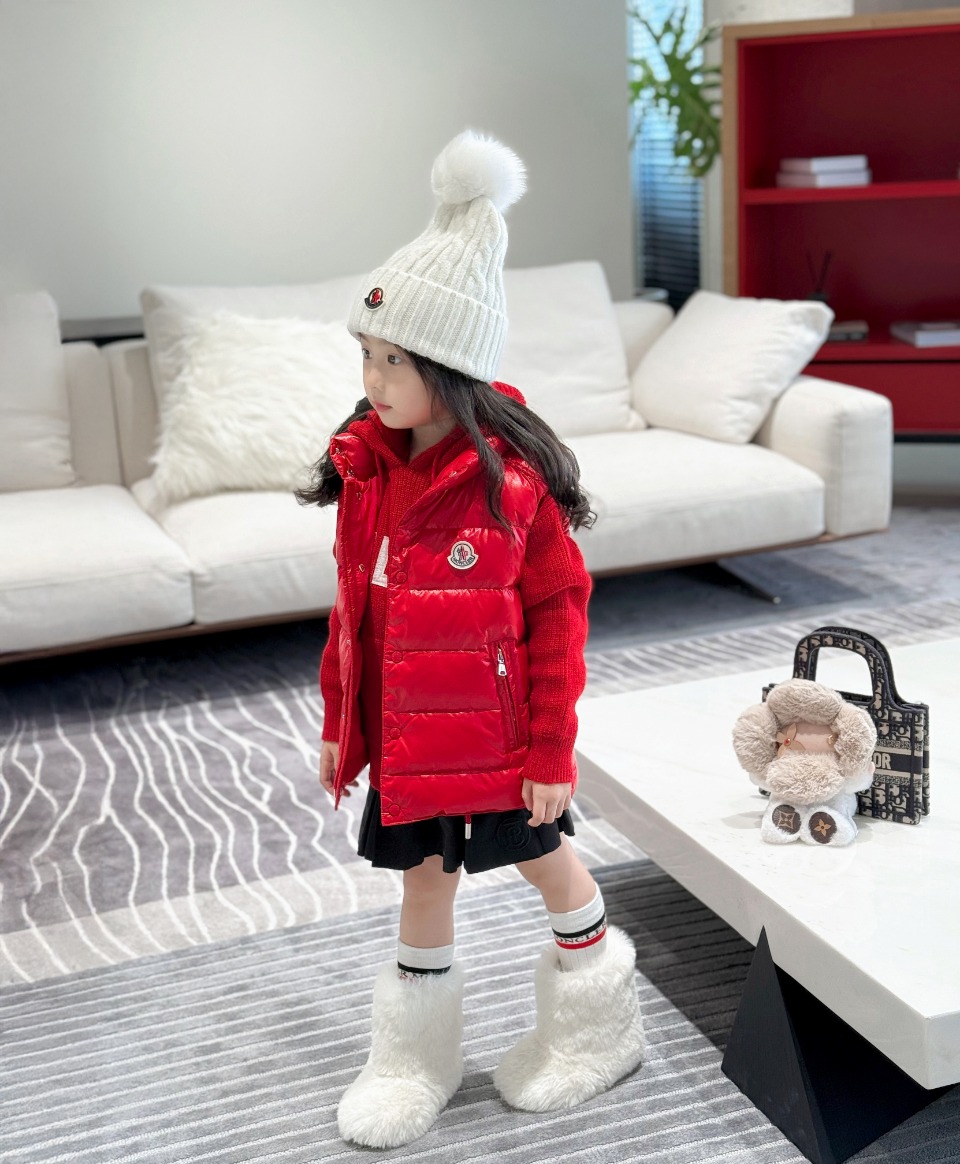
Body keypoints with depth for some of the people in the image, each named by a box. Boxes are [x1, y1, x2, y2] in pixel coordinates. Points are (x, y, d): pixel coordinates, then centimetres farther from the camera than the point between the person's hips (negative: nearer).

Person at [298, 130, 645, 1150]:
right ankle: (416, 1063, 37)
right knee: (424, 881, 18)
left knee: (550, 866, 15)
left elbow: (559, 615, -14)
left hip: (500, 730, -5)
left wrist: (552, 751, -13)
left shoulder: (514, 480, -19)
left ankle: (598, 1031, 40)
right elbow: (352, 607, 7)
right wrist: (339, 721, 10)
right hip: (406, 732, 5)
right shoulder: (364, 466, -2)